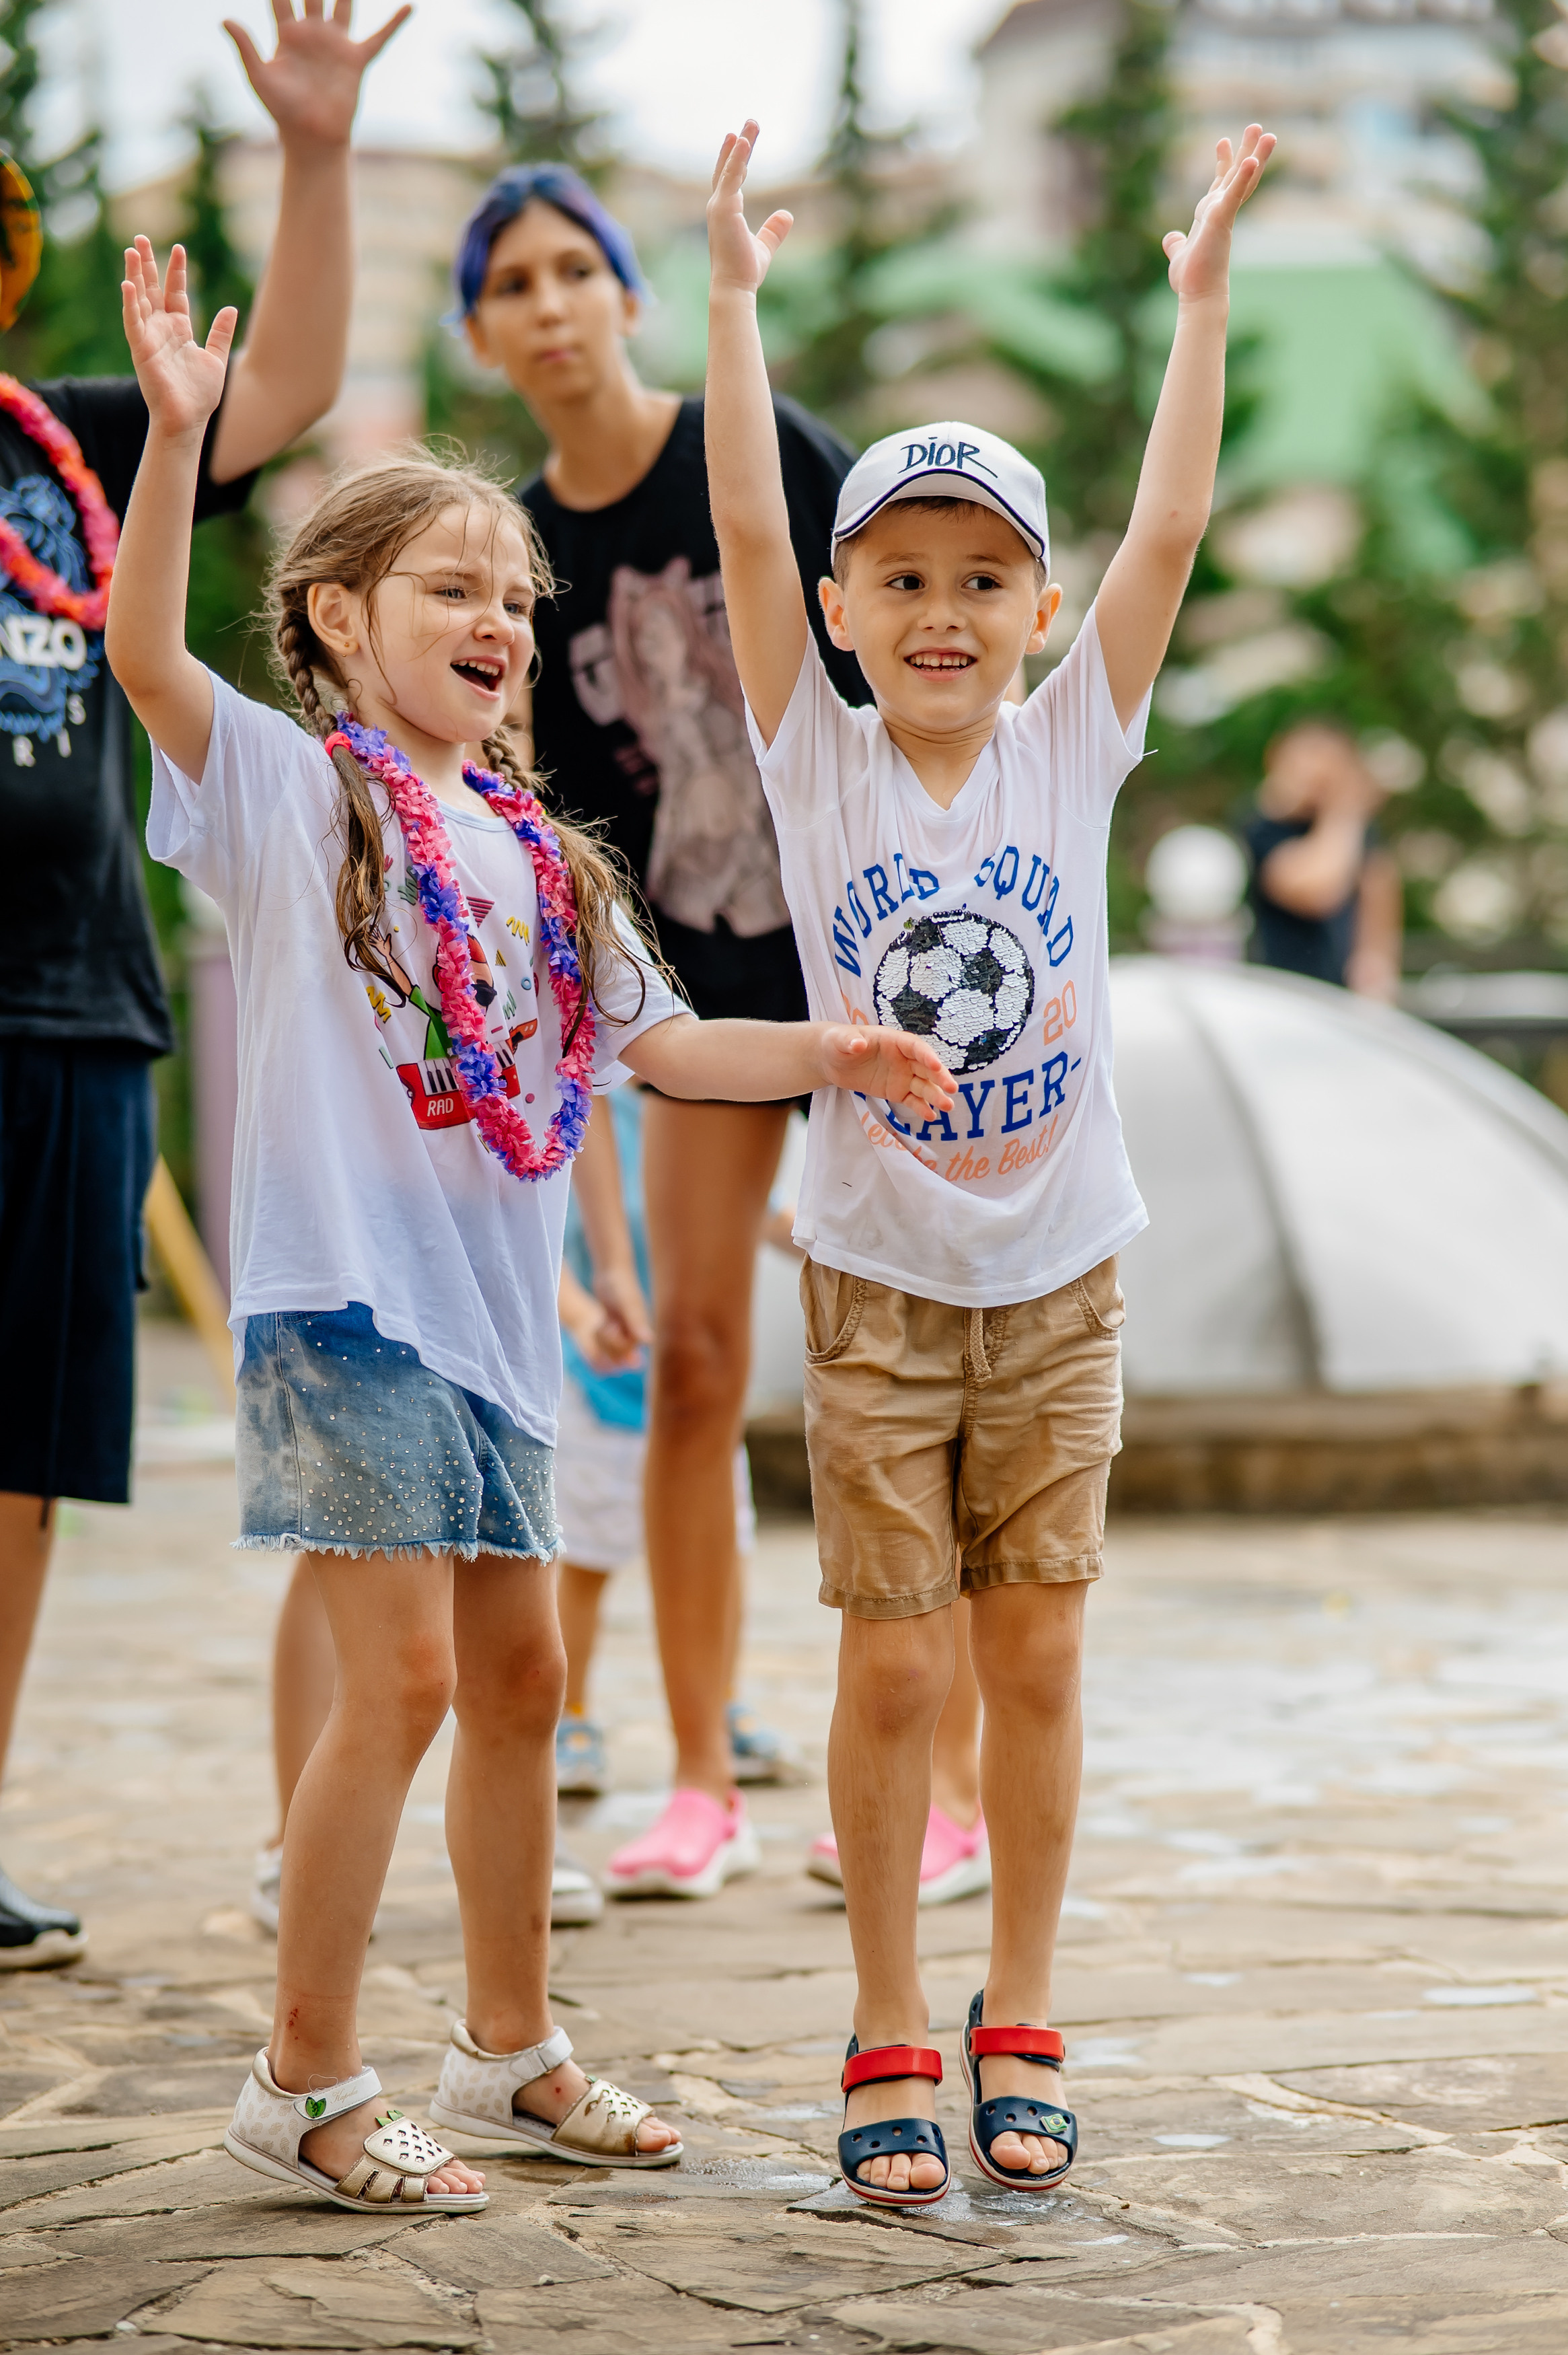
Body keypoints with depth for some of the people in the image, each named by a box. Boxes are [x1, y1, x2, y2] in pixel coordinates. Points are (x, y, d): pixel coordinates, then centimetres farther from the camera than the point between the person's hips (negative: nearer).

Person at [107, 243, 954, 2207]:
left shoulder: (535, 851, 16)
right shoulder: (288, 790, -4)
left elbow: (650, 1042, 20)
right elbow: (143, 648, -20)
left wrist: (825, 1055, 6)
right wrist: (175, 437, -31)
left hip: (491, 1309, 8)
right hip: (344, 1293, -7)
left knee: (518, 1675, 13)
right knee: (403, 1673, -11)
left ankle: (508, 2050, 27)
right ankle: (304, 2083, -1)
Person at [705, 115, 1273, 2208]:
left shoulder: (1073, 751, -2)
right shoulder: (818, 763, -4)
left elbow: (1168, 535, -8)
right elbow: (747, 534, -12)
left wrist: (1204, 288, -12)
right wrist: (733, 290, -14)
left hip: (1060, 1274, 1)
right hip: (879, 1280, -1)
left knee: (1036, 1657, 6)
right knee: (895, 1667, 0)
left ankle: (1020, 2023, 19)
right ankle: (891, 2038, 13)